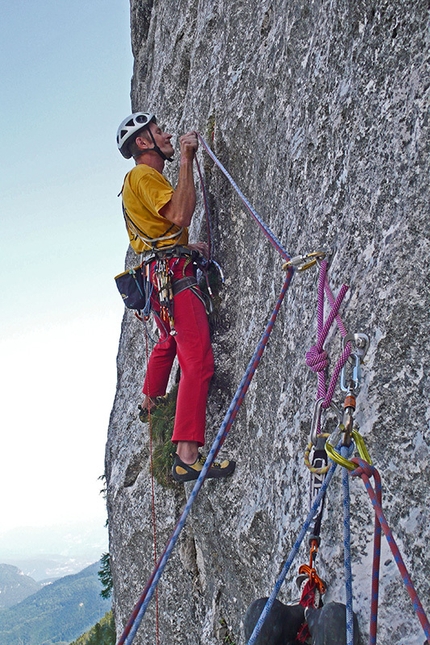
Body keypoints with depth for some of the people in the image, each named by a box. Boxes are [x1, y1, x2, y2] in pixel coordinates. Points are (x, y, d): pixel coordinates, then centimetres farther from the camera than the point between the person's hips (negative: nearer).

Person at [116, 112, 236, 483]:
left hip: (160, 274, 11)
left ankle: (150, 403, 54)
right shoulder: (143, 175, -7)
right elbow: (181, 215, -22)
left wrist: (187, 246, 14)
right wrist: (186, 160, -16)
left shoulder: (145, 178, 24)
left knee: (169, 342, 33)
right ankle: (187, 456, -27)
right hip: (171, 274, -11)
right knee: (198, 359, -20)